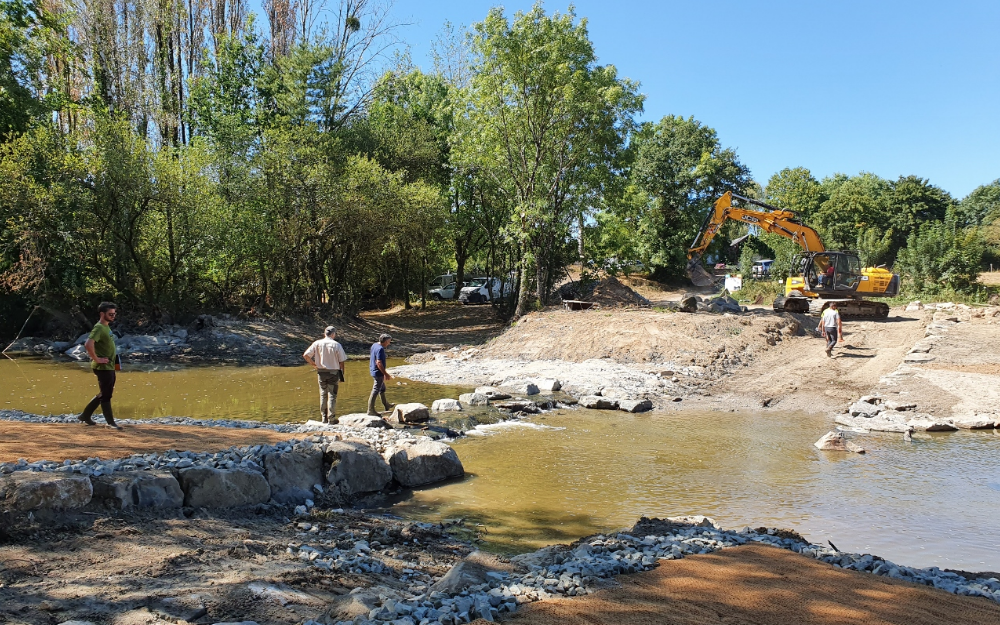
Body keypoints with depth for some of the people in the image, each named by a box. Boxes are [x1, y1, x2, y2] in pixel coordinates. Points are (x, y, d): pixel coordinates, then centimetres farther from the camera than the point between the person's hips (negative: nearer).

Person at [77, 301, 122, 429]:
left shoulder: (106, 327, 13)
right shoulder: (99, 328, -17)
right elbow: (88, 345, -30)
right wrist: (96, 359, -22)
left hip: (110, 367, 10)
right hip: (103, 367, -10)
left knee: (105, 394, 17)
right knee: (106, 395, -1)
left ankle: (85, 415, 27)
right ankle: (110, 422, 6)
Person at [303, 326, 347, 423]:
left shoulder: (317, 343, -3)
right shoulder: (337, 345, -9)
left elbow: (305, 355, -4)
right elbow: (341, 362, -7)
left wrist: (314, 365, 8)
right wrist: (342, 376, 2)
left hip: (321, 372, 2)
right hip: (334, 372, -2)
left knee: (323, 395, 13)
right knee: (332, 395, 3)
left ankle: (324, 417, 18)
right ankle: (331, 419, 3)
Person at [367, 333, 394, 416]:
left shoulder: (374, 345, 6)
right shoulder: (380, 349, -24)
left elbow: (371, 359, 18)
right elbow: (379, 363, -29)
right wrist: (385, 374, -25)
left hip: (373, 371, 11)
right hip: (378, 372, -11)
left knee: (382, 388, 24)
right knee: (375, 391, -3)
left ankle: (386, 405, 40)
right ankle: (370, 410, 2)